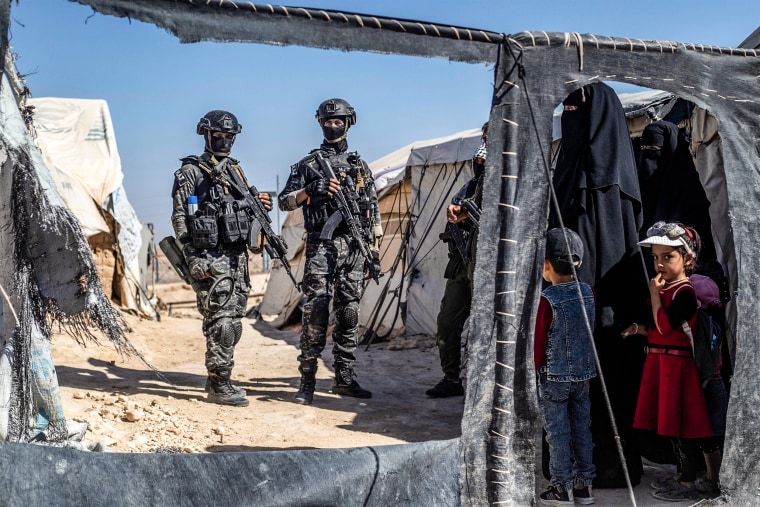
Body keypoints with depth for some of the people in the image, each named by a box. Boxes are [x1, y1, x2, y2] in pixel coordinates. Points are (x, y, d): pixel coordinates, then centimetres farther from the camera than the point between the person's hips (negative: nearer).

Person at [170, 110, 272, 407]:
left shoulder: (235, 170, 18)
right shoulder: (190, 172, -3)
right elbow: (179, 217, -9)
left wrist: (260, 206, 1)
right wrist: (193, 259, -17)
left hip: (238, 256, 7)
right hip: (211, 259, -7)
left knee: (233, 321, 10)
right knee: (221, 322, -10)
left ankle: (219, 380, 21)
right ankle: (218, 386, -4)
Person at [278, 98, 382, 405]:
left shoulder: (360, 166, 16)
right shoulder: (308, 164, 9)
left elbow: (373, 210, 16)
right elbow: (284, 202, 4)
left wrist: (374, 249, 9)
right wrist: (310, 190, -14)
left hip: (354, 247, 3)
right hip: (321, 245, -3)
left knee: (349, 312, 5)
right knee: (316, 311, -9)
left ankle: (344, 379, 13)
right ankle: (307, 382, -4)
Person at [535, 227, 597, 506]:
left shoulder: (547, 300, -18)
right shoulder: (587, 292, -1)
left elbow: (538, 342, -12)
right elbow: (590, 332, 9)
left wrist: (533, 369, 1)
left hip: (554, 376, -6)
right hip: (584, 374, 6)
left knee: (557, 433, 5)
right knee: (582, 429, 14)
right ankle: (584, 484, 22)